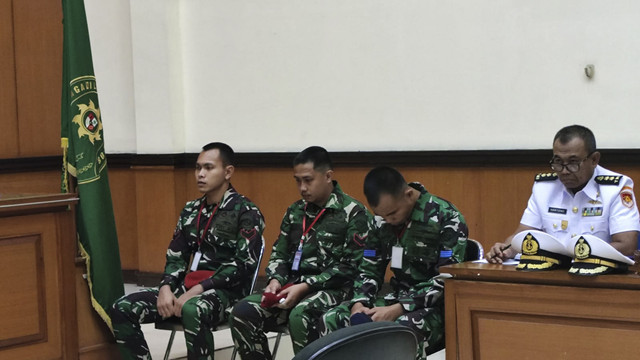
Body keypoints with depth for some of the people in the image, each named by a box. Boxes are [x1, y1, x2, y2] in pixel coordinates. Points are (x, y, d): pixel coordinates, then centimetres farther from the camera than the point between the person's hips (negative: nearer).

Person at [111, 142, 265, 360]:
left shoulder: (246, 212, -5)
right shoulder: (190, 210, 15)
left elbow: (243, 265, -14)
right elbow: (176, 256, 15)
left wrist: (197, 290, -20)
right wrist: (166, 288, -7)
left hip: (226, 291, -7)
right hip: (189, 287, 7)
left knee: (192, 311, -41)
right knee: (123, 308, -11)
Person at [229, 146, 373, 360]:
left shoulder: (354, 213, -4)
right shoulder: (295, 211, 15)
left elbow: (350, 267, -9)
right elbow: (279, 254, 19)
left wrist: (305, 286, -17)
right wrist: (275, 280, -5)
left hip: (333, 290, -5)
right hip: (293, 287, 6)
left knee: (299, 317, -38)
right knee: (242, 313, -20)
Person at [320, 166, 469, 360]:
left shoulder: (448, 219, -14)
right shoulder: (382, 220, 5)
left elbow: (446, 280, -19)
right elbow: (370, 269, 11)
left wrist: (397, 310, -27)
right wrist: (359, 303, -11)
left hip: (437, 306, -6)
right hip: (399, 297, 7)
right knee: (331, 320, -13)